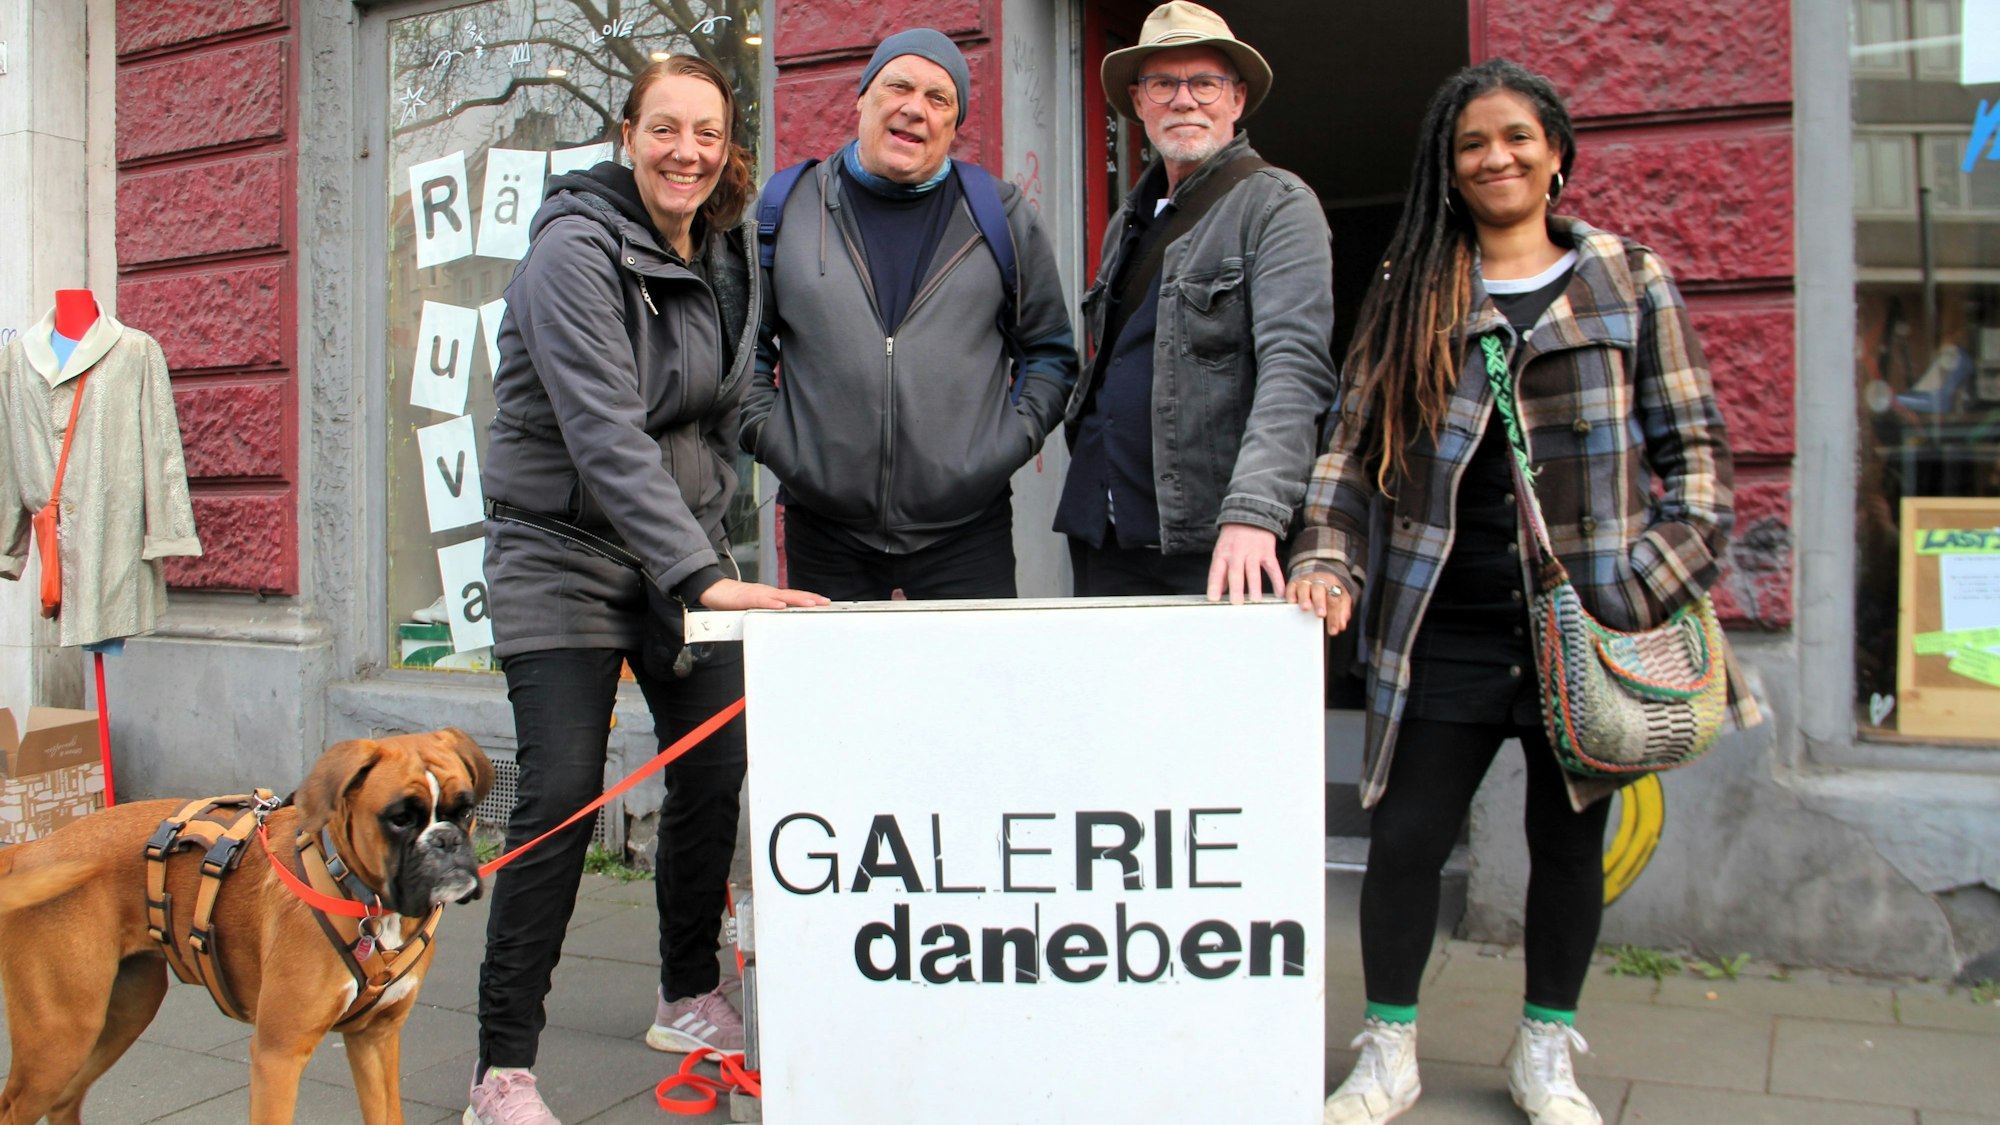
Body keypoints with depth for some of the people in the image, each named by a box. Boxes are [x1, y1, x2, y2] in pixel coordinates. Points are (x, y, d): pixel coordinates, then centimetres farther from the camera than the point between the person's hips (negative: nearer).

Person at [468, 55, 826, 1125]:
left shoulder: (728, 252, 7)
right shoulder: (576, 249, -16)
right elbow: (606, 433, -27)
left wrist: (712, 542, 11)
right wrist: (705, 579, -34)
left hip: (685, 541, 7)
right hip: (563, 547, -6)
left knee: (714, 771, 4)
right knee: (561, 793, -12)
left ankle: (691, 998, 25)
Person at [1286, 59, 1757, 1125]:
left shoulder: (1632, 283, 6)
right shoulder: (1407, 292, 8)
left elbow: (1694, 450, 4)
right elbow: (1352, 444, 6)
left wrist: (1650, 588, -7)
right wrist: (1326, 561, -8)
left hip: (1585, 624, 0)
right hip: (1446, 627, 0)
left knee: (1568, 839, 11)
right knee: (1404, 839, 2)